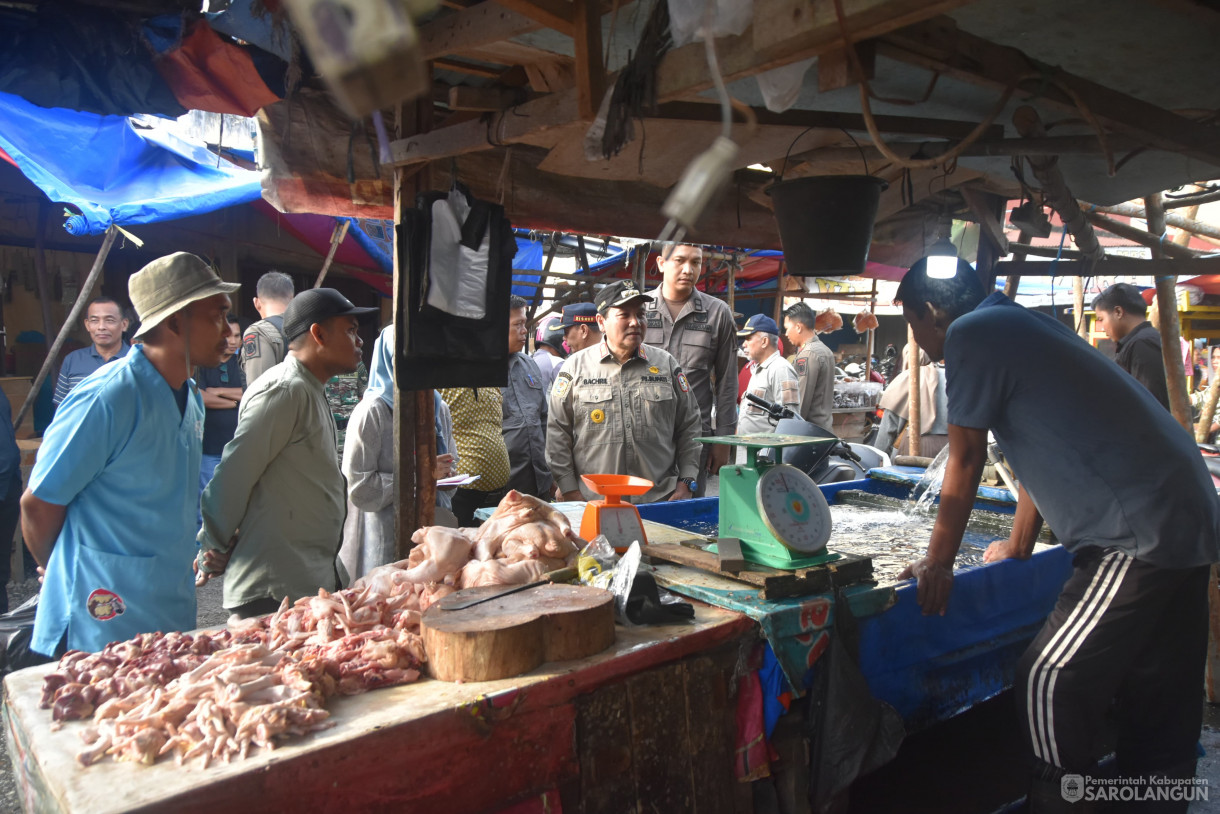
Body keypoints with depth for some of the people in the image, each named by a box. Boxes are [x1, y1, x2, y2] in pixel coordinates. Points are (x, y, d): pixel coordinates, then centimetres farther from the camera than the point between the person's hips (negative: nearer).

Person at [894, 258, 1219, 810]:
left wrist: (938, 563, 2)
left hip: (1140, 537, -10)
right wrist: (1018, 547, 31)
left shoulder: (970, 333, -10)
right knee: (1160, 706, 18)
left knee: (1049, 685, -4)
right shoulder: (1020, 327, 18)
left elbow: (965, 461, -8)